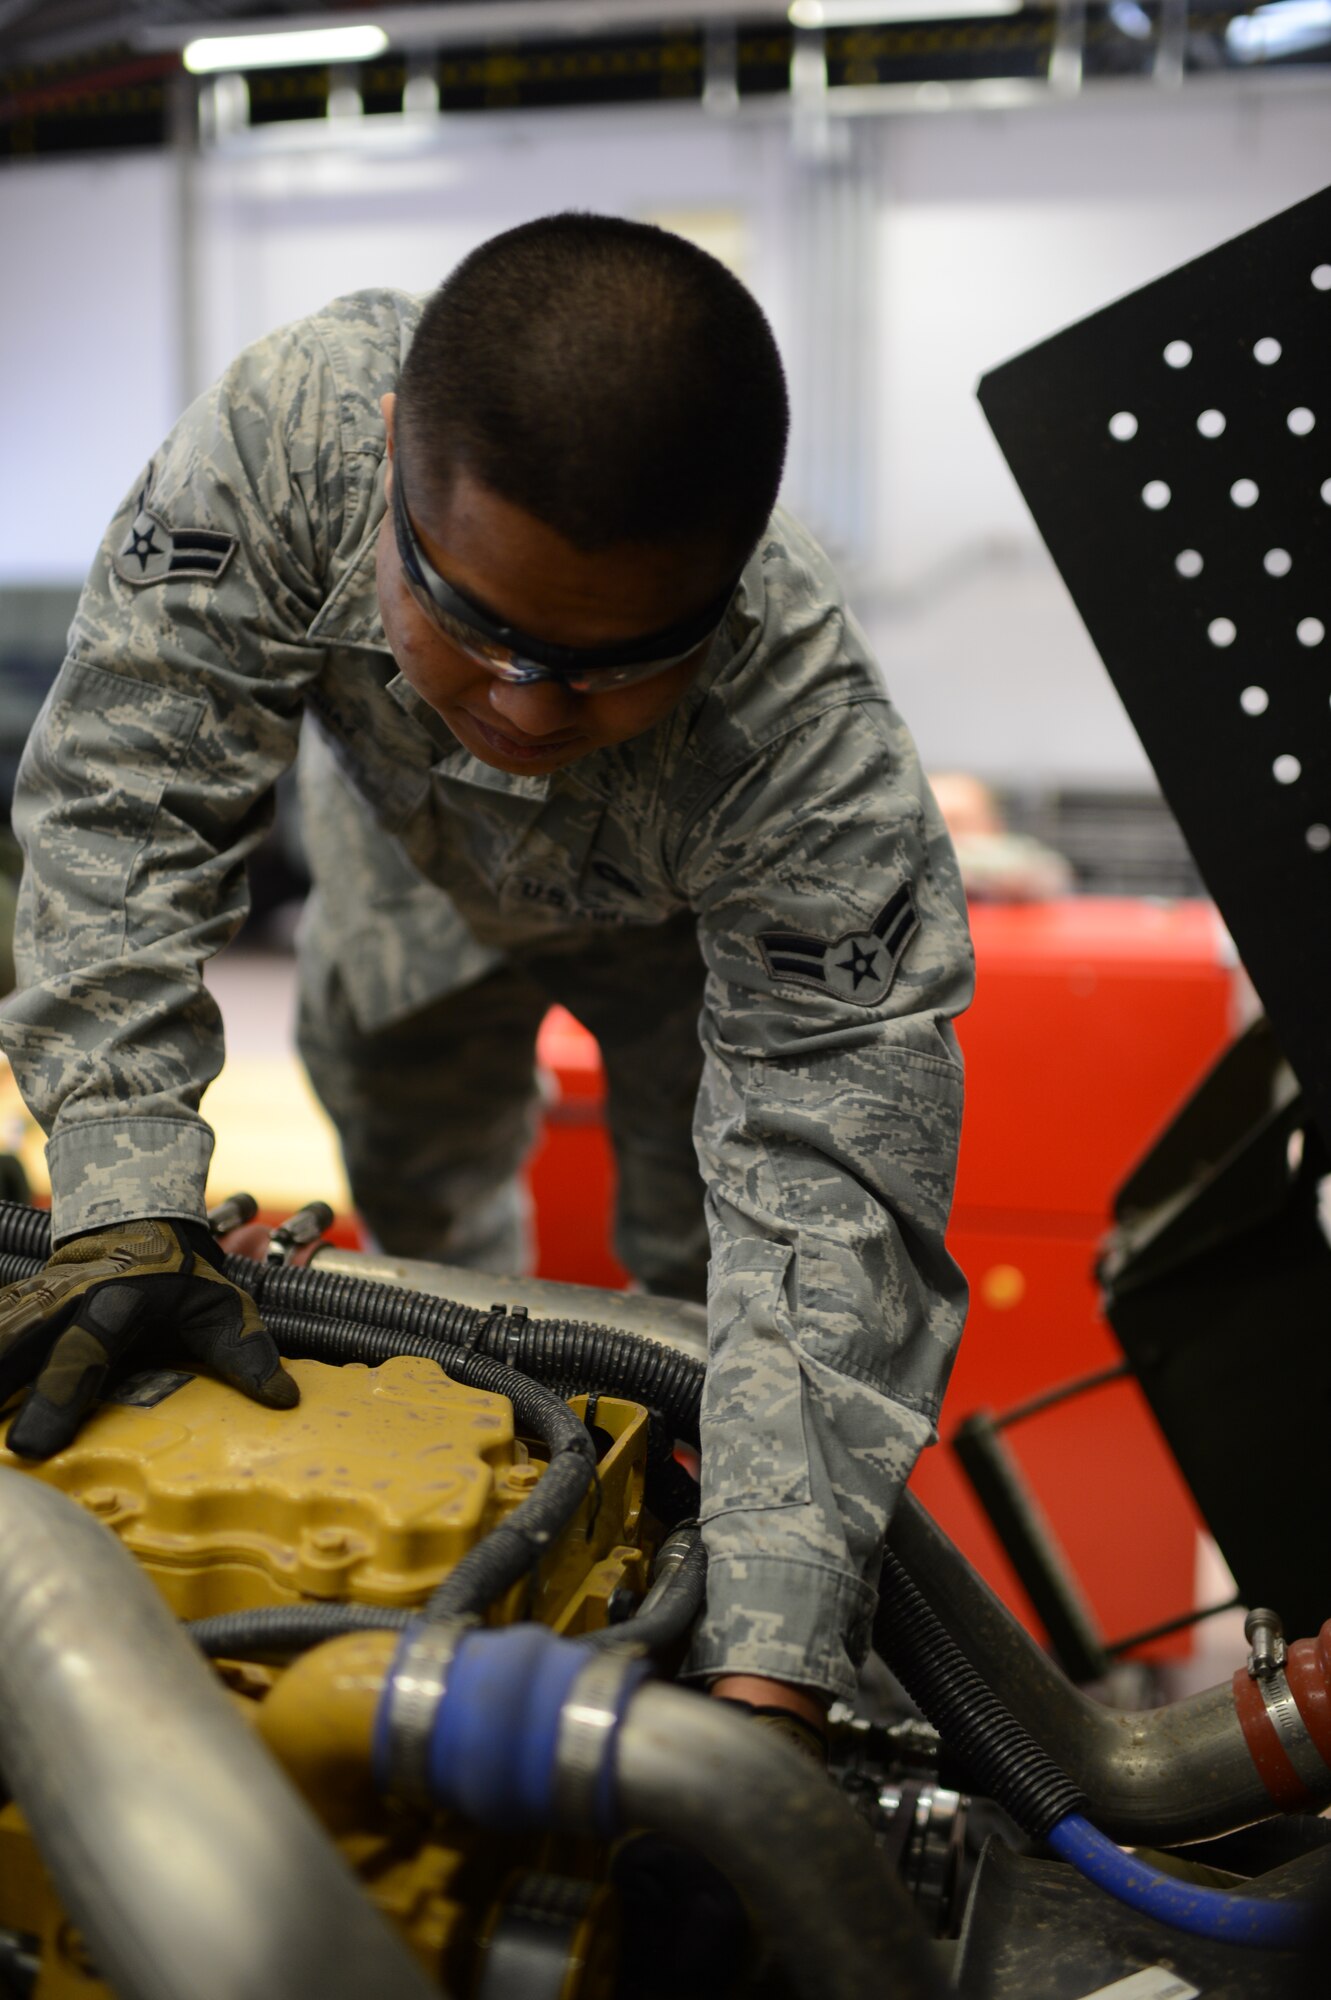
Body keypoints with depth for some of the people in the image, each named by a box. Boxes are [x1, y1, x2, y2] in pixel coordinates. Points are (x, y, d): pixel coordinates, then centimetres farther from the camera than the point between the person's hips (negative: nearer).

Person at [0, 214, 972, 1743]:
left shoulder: (812, 755, -47)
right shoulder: (293, 422, -43)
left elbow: (832, 1191, -45)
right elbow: (128, 789, -35)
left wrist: (771, 1672, -50)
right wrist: (124, 1203, -43)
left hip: (681, 917, -2)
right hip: (408, 846, 3)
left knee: (719, 1246, -1)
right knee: (408, 1159, 22)